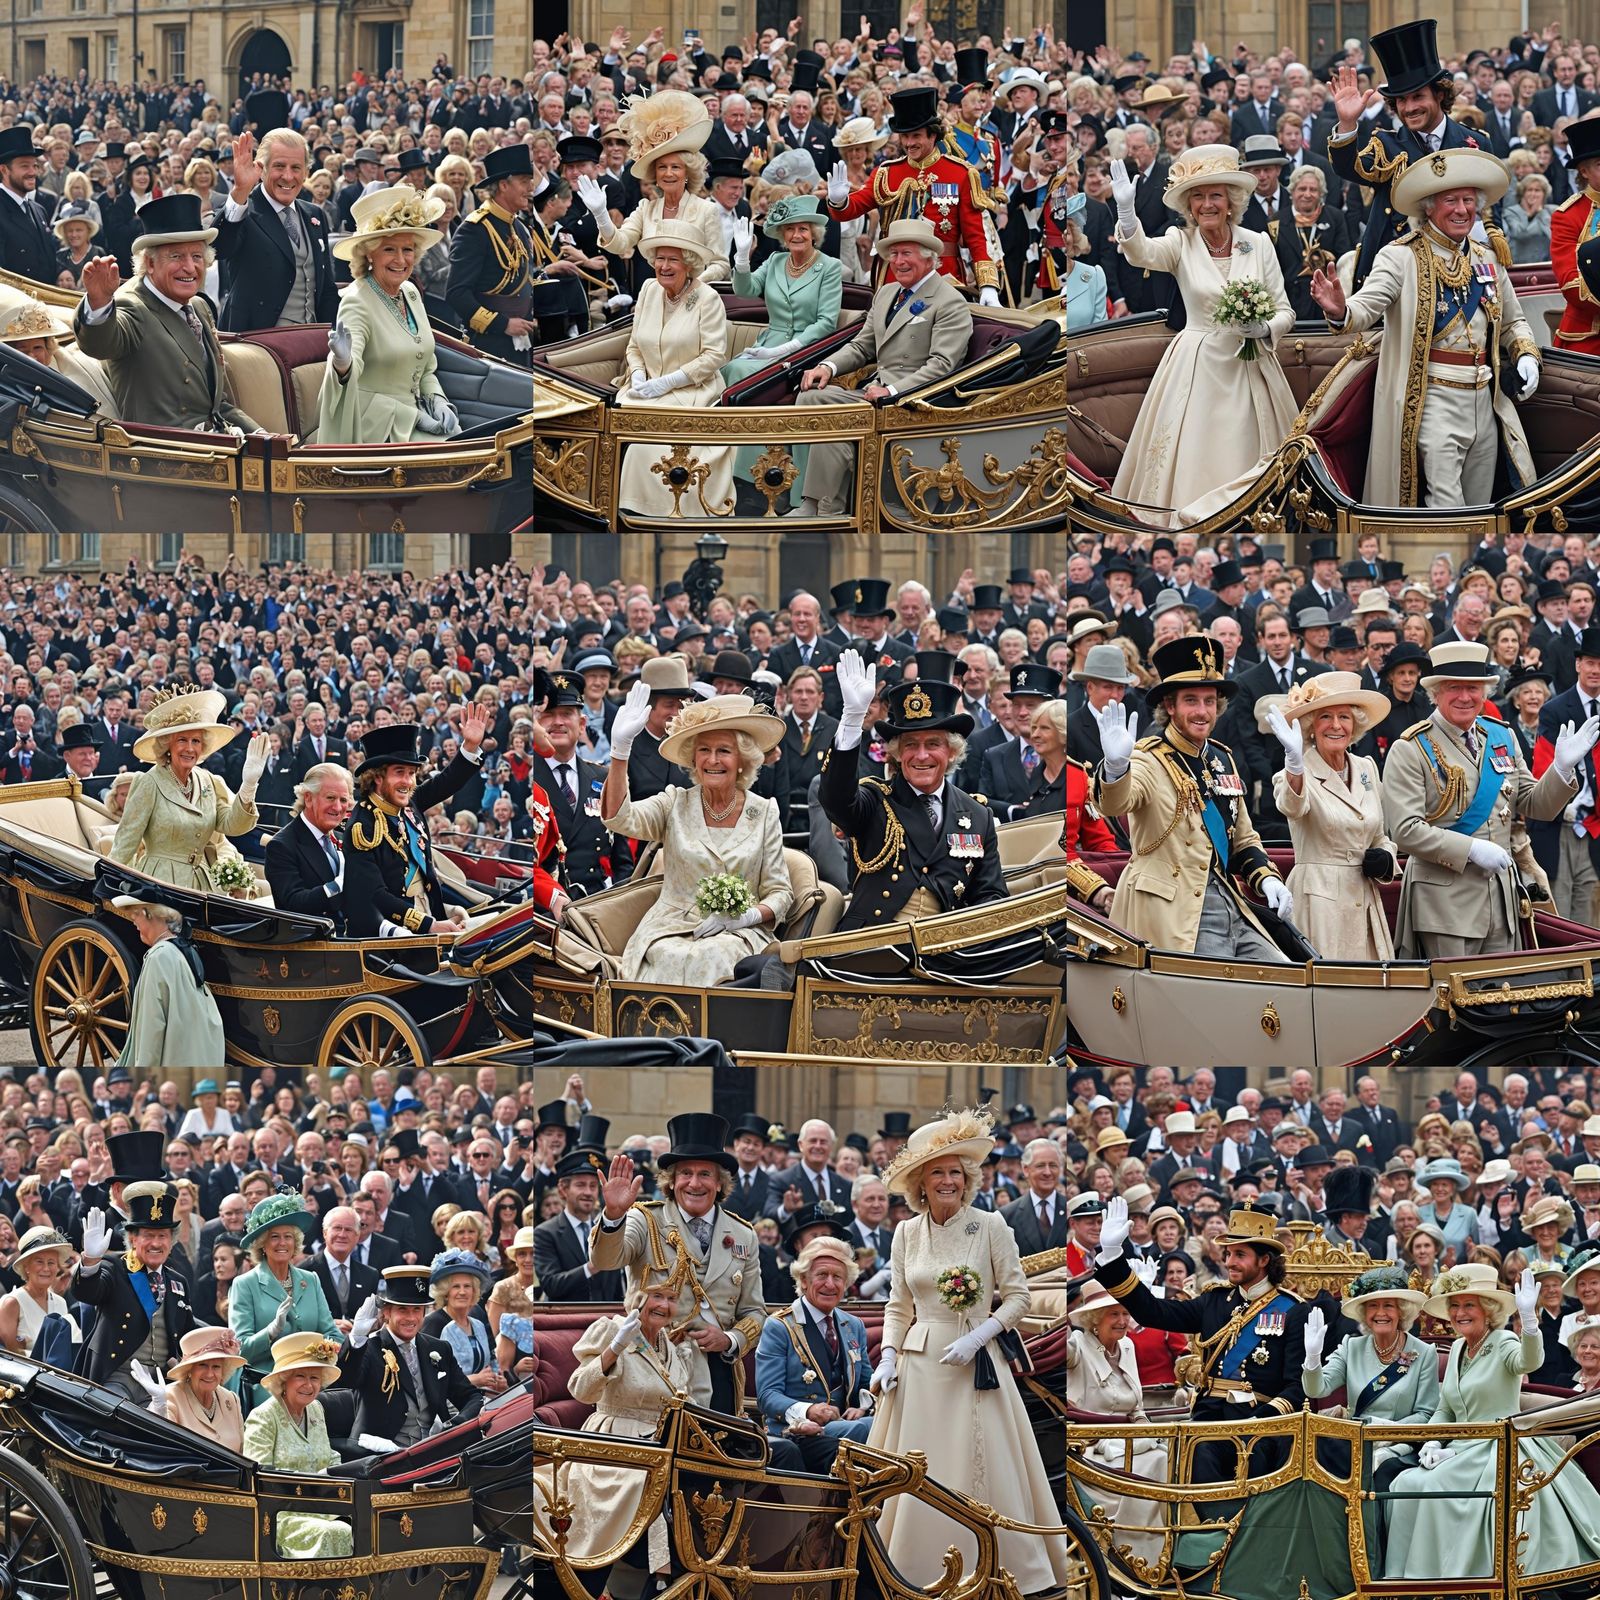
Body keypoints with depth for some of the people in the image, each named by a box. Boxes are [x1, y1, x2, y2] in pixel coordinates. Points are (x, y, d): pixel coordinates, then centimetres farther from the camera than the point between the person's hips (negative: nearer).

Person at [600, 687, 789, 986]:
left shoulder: (764, 814, 9)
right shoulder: (675, 805, 9)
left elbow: (780, 893, 10)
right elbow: (619, 818, -10)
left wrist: (748, 916, -13)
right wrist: (620, 747, -21)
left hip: (737, 933, 0)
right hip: (671, 930, 0)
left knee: (713, 958, -35)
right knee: (673, 959, -35)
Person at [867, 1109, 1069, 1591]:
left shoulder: (991, 1227, -4)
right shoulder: (907, 1234, 6)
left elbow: (1017, 1297, -2)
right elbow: (898, 1307, 11)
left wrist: (976, 1338, -14)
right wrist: (887, 1358, -3)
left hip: (976, 1365, -3)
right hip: (920, 1366, 3)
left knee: (983, 1475, -2)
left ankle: (1005, 1568, 6)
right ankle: (921, 1575, 9)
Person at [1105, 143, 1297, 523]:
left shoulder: (1258, 245, 0)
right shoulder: (1181, 244, -3)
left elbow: (1285, 312, 6)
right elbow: (1141, 252, -26)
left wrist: (1264, 329, -17)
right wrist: (1126, 209, -45)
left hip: (1249, 371, 1)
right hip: (1196, 366, -1)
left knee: (1246, 458, 3)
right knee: (1191, 459, -2)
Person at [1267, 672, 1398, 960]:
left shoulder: (1366, 769, 13)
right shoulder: (1302, 773, -6)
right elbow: (1292, 806, -31)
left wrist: (1386, 861, 1)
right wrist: (1294, 764, -51)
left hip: (1365, 901, 6)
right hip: (1319, 901, -6)